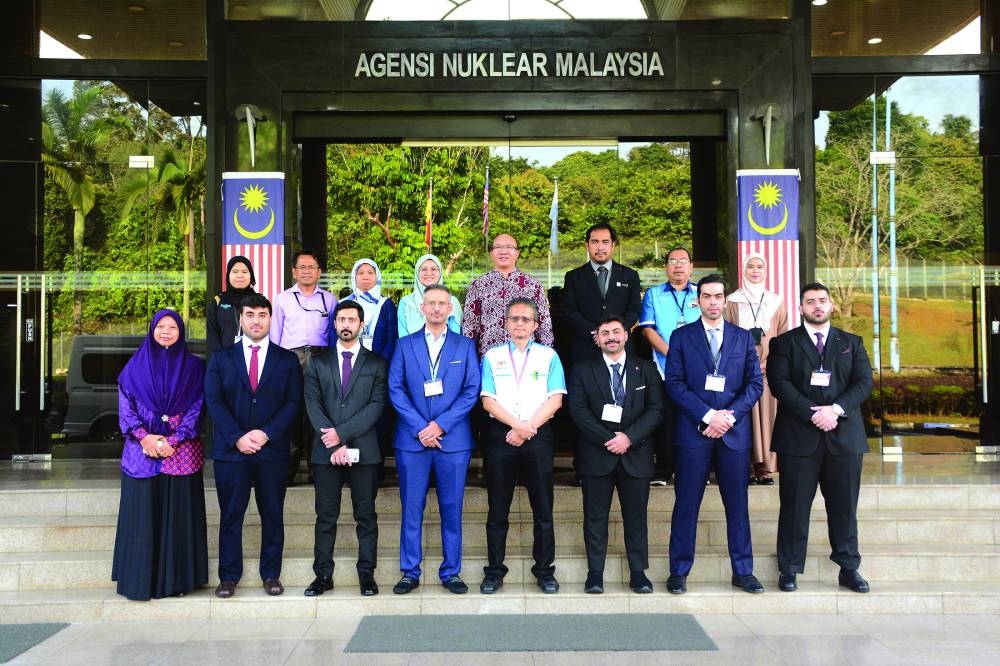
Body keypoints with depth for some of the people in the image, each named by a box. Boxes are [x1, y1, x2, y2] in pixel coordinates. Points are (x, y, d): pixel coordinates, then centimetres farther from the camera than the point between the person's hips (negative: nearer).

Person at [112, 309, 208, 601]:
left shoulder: (193, 367, 6)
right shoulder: (136, 366, 8)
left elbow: (196, 409, 0)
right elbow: (125, 407, 4)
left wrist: (173, 441, -11)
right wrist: (144, 437, -11)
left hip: (181, 453, -1)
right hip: (142, 449, 1)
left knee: (178, 516, 1)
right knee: (141, 517, 1)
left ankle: (176, 579, 9)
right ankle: (139, 580, 10)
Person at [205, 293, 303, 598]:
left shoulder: (287, 360, 7)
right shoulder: (221, 358, 9)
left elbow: (293, 402, -1)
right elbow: (214, 401, 0)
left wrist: (266, 433, -14)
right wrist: (237, 437, -13)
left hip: (273, 450, 0)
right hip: (231, 450, 0)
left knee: (272, 515, 6)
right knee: (230, 515, 4)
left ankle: (271, 574, 16)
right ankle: (229, 576, 14)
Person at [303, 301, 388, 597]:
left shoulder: (376, 364, 7)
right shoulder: (318, 364, 11)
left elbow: (377, 405, -4)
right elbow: (313, 405, 1)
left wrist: (342, 433, -13)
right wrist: (334, 445, -11)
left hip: (364, 450, -1)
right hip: (326, 451, 1)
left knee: (366, 515, 3)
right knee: (325, 516, 5)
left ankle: (367, 574, 10)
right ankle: (323, 575, 12)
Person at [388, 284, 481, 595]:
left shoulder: (465, 346, 8)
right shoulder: (405, 345, 8)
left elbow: (472, 390, 0)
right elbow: (395, 390, 1)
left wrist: (440, 425, -10)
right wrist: (421, 428, -10)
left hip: (453, 439, 0)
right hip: (412, 439, 0)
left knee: (451, 509, 4)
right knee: (411, 509, 4)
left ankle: (451, 572, 15)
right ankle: (410, 572, 13)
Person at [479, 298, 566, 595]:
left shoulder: (548, 356, 7)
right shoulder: (492, 356, 8)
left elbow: (556, 399, -1)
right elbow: (488, 401, 0)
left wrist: (528, 429, -10)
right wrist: (517, 425, -13)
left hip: (538, 436, 0)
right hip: (500, 436, 0)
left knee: (543, 509, 4)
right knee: (498, 509, 5)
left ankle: (545, 570, 14)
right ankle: (494, 571, 14)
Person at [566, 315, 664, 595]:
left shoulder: (646, 369, 8)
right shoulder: (582, 371, 5)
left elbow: (656, 409, 0)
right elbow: (579, 411, -5)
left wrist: (629, 437, -13)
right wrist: (608, 439, -14)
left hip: (636, 455, 1)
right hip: (596, 455, -1)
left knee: (636, 517, 6)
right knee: (595, 517, 3)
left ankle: (638, 574, 15)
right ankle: (595, 574, 11)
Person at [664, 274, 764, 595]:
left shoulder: (743, 337, 11)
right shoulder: (681, 337, 5)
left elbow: (755, 383, 6)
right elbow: (674, 384, -3)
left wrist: (729, 415, -9)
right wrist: (708, 415, -13)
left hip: (734, 432, 2)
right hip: (693, 431, -2)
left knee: (737, 505, 8)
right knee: (686, 505, 2)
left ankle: (743, 571, 18)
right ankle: (679, 572, 10)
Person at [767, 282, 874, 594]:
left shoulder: (852, 343, 14)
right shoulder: (784, 343, 7)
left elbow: (864, 382, 2)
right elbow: (780, 383, -6)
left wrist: (836, 410, -14)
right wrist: (812, 414, -16)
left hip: (844, 436, 2)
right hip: (798, 436, -2)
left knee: (844, 507, 6)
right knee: (794, 507, 2)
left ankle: (848, 568, 16)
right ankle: (789, 570, 9)